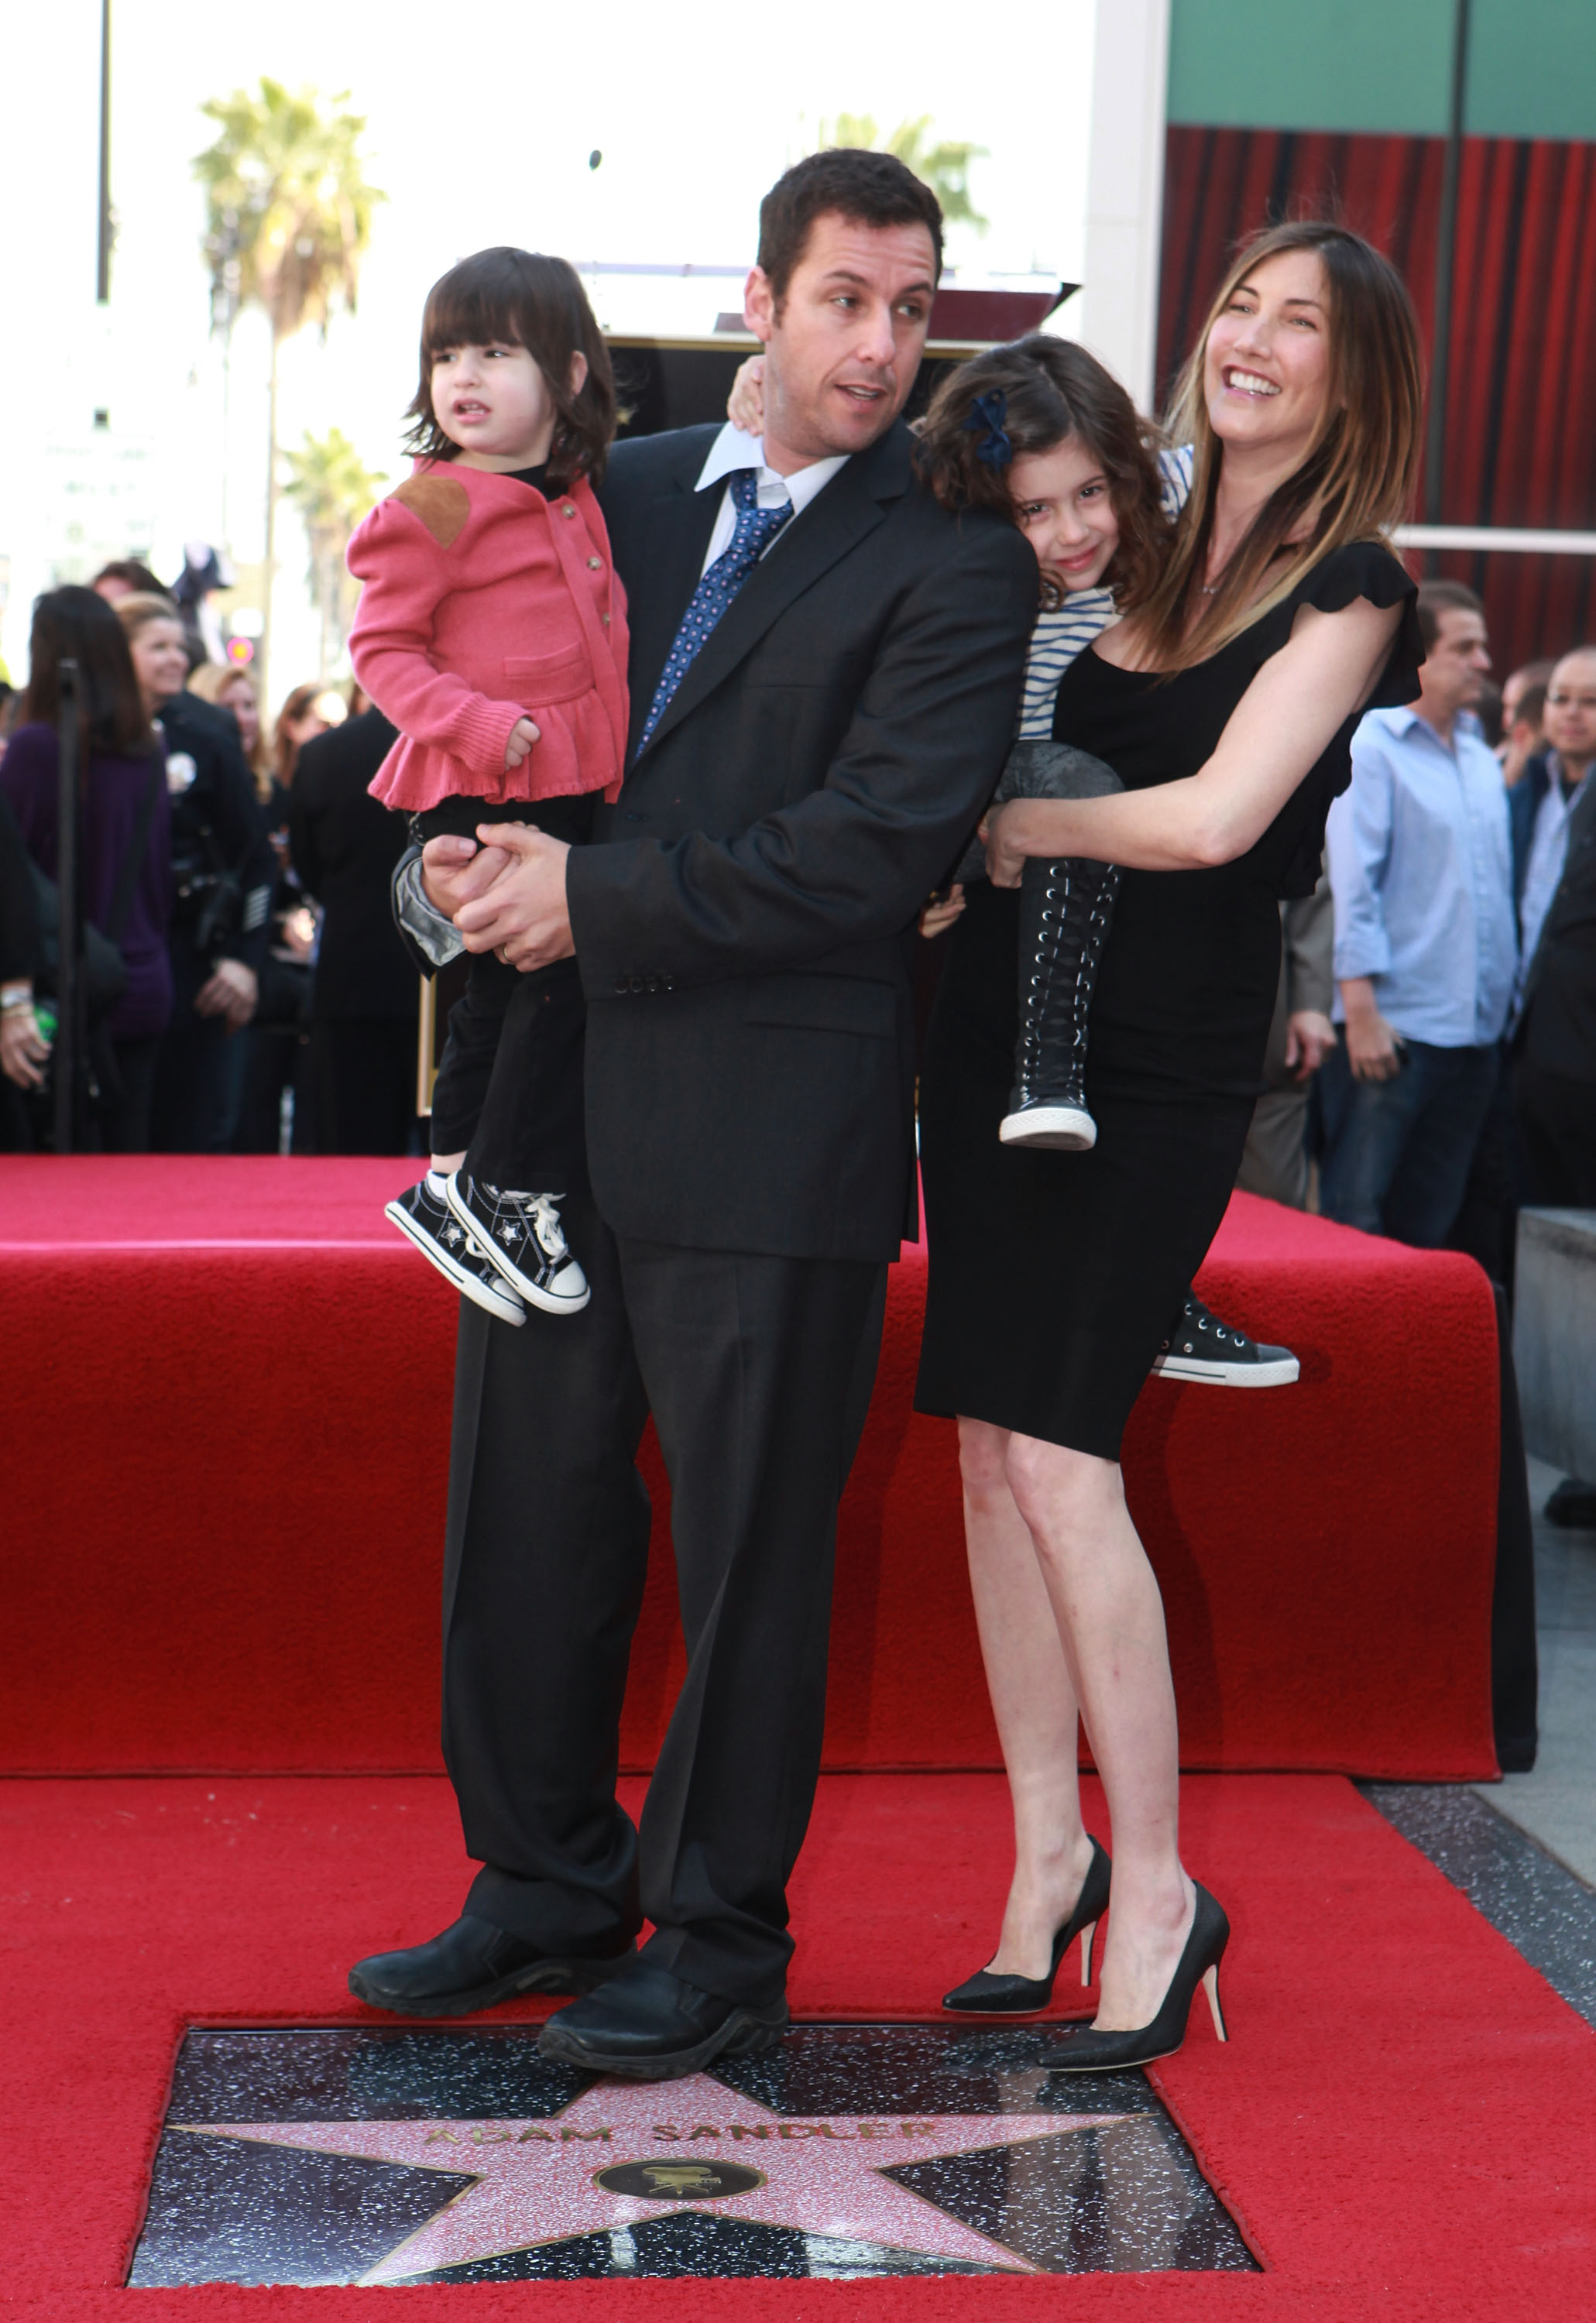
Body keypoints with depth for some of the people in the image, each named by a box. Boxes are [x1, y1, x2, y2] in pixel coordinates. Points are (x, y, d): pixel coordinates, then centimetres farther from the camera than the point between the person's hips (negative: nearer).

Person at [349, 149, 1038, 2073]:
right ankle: (549, 1890, 30)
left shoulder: (953, 560, -6)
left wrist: (599, 895, -15)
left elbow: (875, 844, -16)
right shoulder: (619, 493, 13)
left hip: (773, 1124, -6)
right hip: (561, 1093, 6)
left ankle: (721, 1941, 19)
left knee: (746, 1542, 4)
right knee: (528, 1512, 13)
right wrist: (464, 853, -2)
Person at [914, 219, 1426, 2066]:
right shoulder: (1142, 544, 14)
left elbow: (1214, 815, -16)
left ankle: (1157, 1886, 1)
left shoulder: (1346, 588, -4)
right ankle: (1049, 1851, 17)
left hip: (1161, 1060, -6)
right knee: (990, 1445, 5)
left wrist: (999, 822, -7)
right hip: (1002, 1015, 6)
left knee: (1056, 1452, -12)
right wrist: (970, 846, -2)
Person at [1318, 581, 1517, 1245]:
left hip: (1474, 1032, 7)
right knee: (1353, 1213, -6)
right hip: (1395, 1026, -7)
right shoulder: (1369, 747, -5)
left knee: (1430, 1224, 10)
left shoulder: (1482, 763, 16)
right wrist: (1361, 1010, -17)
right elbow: (1350, 883, -11)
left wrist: (1503, 1002, 14)